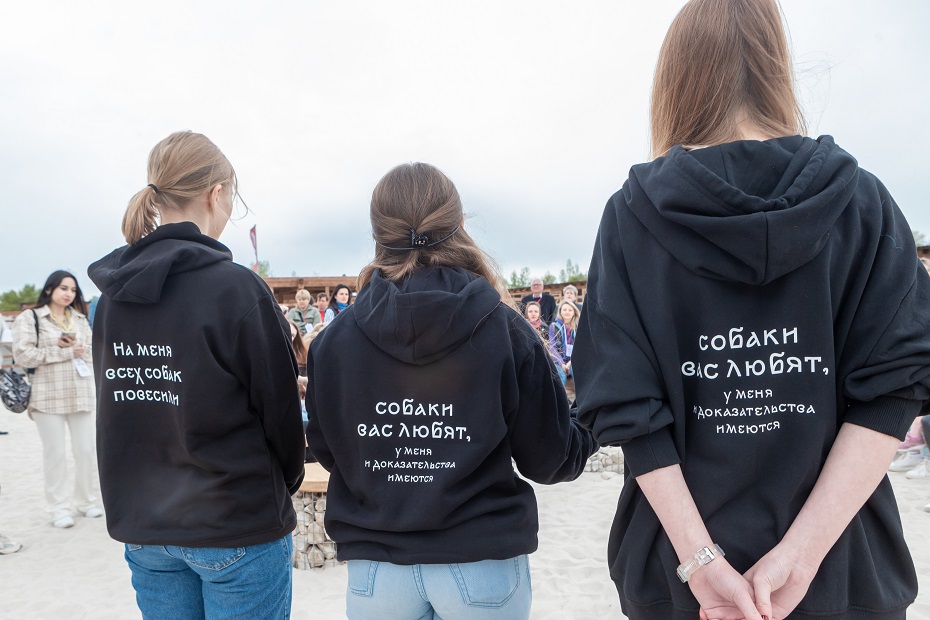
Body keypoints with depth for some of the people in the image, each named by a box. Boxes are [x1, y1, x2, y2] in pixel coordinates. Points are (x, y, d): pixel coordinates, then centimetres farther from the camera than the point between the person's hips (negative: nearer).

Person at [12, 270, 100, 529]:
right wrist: (66, 352, -10)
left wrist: (77, 347, -8)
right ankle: (60, 508, 13)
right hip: (48, 397, -4)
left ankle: (86, 501, 20)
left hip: (81, 395, 4)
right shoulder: (29, 318, 1)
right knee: (55, 453, 2)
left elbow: (93, 352, 13)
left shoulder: (80, 319, 16)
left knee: (86, 450, 6)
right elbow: (23, 354, -10)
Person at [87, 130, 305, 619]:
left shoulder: (111, 295, 0)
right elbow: (280, 404, -13)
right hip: (237, 529, -6)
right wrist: (287, 482, 6)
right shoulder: (235, 288, -19)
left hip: (141, 528, 6)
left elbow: (118, 408, 8)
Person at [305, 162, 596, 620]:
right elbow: (548, 459, -7)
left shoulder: (332, 341, -10)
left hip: (375, 570, 1)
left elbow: (326, 451, 3)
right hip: (483, 565, -1)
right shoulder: (505, 331, -14)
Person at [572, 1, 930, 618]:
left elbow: (625, 402, -14)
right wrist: (800, 553, -14)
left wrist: (699, 558, -13)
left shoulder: (632, 211, -8)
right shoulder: (862, 198, -3)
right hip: (844, 567, 1)